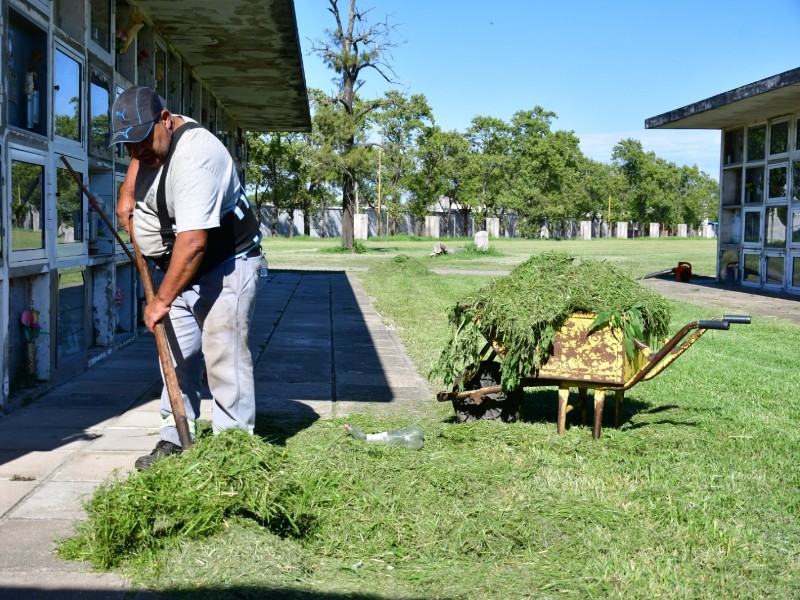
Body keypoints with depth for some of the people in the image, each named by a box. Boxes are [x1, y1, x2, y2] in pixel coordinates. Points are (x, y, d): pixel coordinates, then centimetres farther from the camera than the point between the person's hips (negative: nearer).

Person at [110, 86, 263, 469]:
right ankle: (174, 442, 15)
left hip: (226, 267, -9)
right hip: (183, 269, 9)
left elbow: (193, 241, -36)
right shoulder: (154, 138, 0)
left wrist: (162, 300, -31)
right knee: (178, 355, 8)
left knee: (224, 356, -14)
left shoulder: (195, 158, -30)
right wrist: (127, 192, 12)